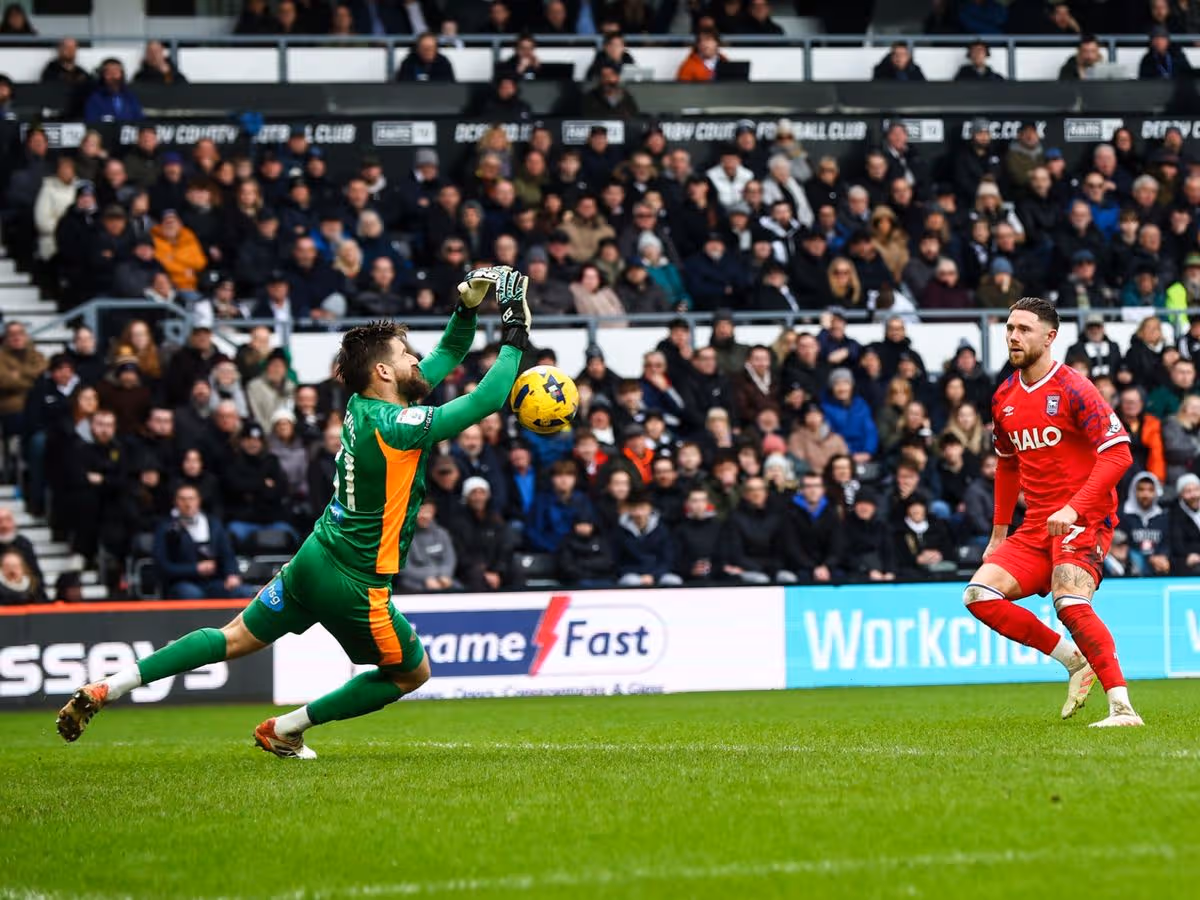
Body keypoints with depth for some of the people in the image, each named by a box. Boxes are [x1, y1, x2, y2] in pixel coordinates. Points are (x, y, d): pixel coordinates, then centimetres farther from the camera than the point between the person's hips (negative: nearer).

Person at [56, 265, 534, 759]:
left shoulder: (365, 403, 3)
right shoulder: (395, 426, -23)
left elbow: (449, 353, 14)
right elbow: (487, 399, -23)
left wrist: (468, 307, -1)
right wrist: (514, 336, -11)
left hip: (313, 559, 8)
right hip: (355, 584, -8)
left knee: (234, 639, 15)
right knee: (412, 673, 13)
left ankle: (105, 689, 7)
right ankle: (284, 729, 15)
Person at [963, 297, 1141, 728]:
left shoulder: (1073, 389, -10)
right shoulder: (1004, 398, 13)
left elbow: (1118, 453, -16)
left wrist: (1074, 507, -25)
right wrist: (999, 532, 24)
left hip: (1083, 519, -7)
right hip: (1035, 527, 7)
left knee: (1069, 602, -29)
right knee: (980, 594, -9)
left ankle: (1122, 706, -26)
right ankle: (1074, 660, 0)